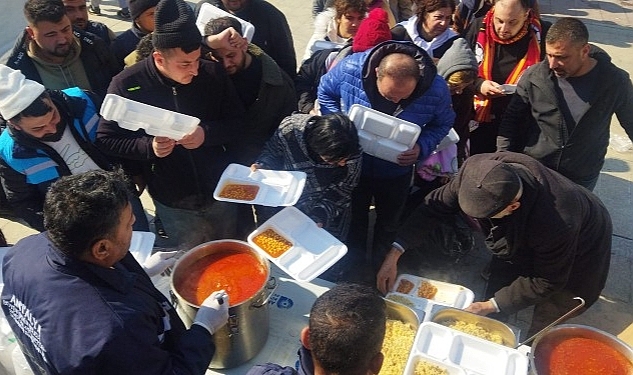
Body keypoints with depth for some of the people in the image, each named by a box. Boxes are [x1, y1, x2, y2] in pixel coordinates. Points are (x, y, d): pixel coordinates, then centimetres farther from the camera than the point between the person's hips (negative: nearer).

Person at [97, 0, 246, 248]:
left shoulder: (213, 73, -10)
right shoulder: (126, 85, -14)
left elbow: (237, 124, -2)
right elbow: (106, 140, -7)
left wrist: (207, 133, -22)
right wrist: (149, 146, -24)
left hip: (221, 191, 2)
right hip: (173, 203, -1)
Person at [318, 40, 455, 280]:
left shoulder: (436, 89, -27)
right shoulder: (351, 68, -28)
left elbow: (442, 124, -7)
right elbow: (325, 92, -7)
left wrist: (422, 147, -26)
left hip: (396, 170, 1)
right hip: (352, 164, 0)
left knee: (389, 222, 23)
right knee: (354, 218, 21)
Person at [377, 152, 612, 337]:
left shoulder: (557, 225, -46)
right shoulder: (478, 169, -36)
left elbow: (547, 281, -26)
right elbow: (436, 204, -20)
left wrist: (491, 306, -21)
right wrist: (394, 254, -24)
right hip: (520, 242, 4)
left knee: (540, 335, 10)